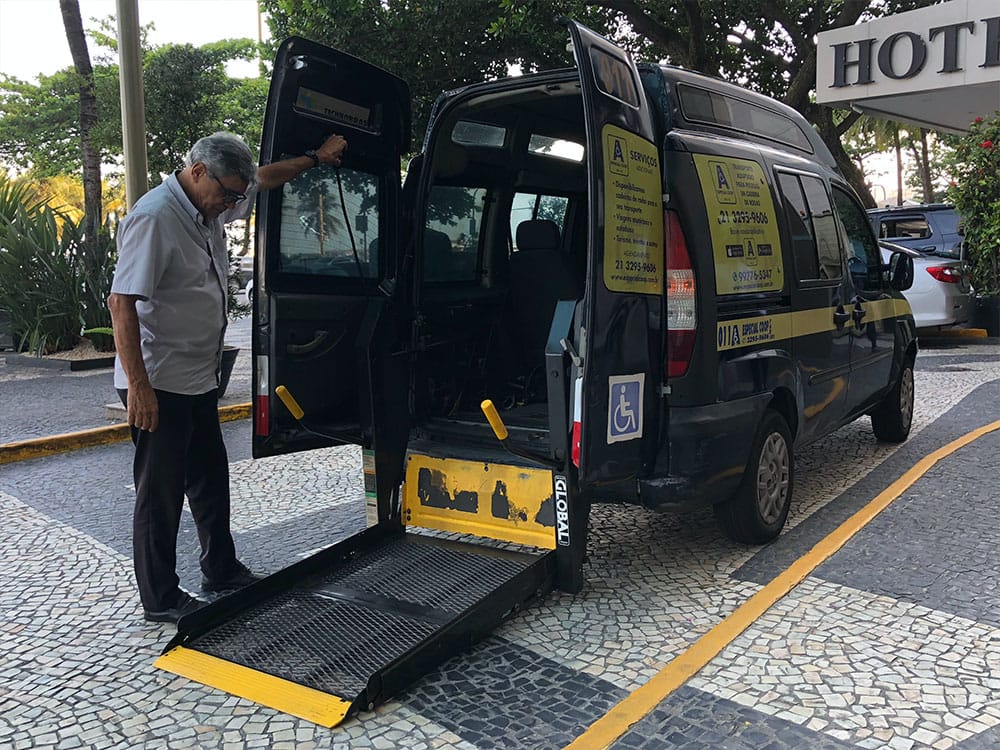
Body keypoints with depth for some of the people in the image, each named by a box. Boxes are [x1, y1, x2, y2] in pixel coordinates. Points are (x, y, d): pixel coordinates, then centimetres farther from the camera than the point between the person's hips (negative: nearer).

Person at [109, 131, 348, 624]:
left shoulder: (208, 210, 8)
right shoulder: (154, 217, -19)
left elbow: (263, 179, 28)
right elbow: (121, 303, -24)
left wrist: (315, 158, 32)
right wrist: (139, 386, -26)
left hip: (198, 381, 9)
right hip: (159, 386, -9)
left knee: (211, 481, 19)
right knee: (161, 493, 2)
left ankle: (221, 572, 35)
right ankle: (160, 600, 15)